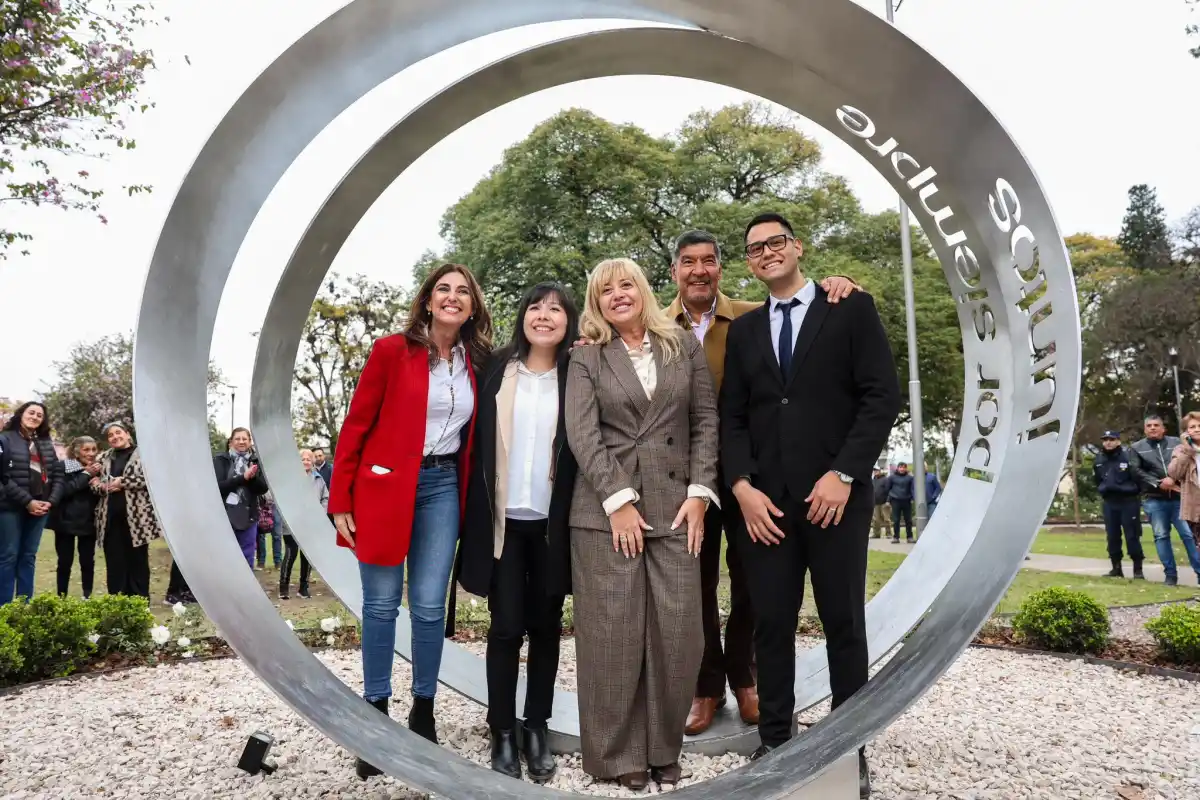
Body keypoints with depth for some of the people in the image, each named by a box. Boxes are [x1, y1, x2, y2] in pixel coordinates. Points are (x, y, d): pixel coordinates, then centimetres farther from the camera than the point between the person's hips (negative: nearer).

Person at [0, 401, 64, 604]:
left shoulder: (47, 444, 13)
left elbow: (58, 475, 11)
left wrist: (51, 501, -4)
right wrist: (27, 501, -16)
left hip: (41, 507, 5)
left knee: (28, 557, 10)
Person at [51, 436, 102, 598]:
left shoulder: (97, 469, 5)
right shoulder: (63, 467, -6)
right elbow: (63, 490, -20)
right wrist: (86, 474, -19)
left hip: (89, 522, 3)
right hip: (66, 522, -3)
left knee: (88, 562, 6)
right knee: (65, 562, 3)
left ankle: (88, 597, 14)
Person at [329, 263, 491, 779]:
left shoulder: (476, 364, 6)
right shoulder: (391, 350, -6)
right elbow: (356, 426, -5)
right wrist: (340, 502, -8)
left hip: (442, 488, 3)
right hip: (384, 486, -3)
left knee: (429, 606, 5)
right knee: (381, 604, 5)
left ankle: (423, 713, 21)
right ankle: (376, 716, 19)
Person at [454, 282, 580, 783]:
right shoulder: (496, 369, 3)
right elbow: (477, 441, 3)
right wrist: (477, 512, -2)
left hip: (553, 521, 0)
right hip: (504, 518, 0)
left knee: (545, 625, 10)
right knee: (506, 625, 2)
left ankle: (537, 727, 22)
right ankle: (503, 731, 15)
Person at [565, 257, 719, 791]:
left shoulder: (684, 347, 12)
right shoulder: (586, 359, 6)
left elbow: (706, 421, 8)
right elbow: (582, 436, -4)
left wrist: (699, 493, -2)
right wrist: (619, 501, -12)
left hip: (676, 508, 2)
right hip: (605, 512, -2)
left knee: (678, 634, 1)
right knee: (614, 634, 1)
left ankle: (664, 750, 19)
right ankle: (619, 754, 17)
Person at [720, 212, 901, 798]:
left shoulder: (851, 308, 4)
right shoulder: (743, 330, 14)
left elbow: (882, 396, -5)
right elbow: (731, 418, 10)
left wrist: (843, 474, -13)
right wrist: (742, 486, -4)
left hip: (835, 494, -3)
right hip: (764, 499, 3)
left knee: (844, 623, 6)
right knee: (771, 624, 6)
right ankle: (774, 741, 18)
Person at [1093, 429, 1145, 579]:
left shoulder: (1127, 456, -10)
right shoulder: (1099, 459, 7)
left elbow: (1138, 478, -11)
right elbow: (1097, 480, 21)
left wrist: (1131, 491, -4)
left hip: (1128, 502, -5)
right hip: (1109, 503, 5)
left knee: (1132, 536, -2)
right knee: (1112, 537, 8)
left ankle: (1138, 569, 6)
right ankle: (1116, 568, 16)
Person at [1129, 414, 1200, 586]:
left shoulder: (1176, 443, 8)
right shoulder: (1137, 447, 8)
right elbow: (1137, 471, 0)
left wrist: (1174, 479, -15)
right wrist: (1158, 484, -11)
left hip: (1178, 497, 0)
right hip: (1153, 499, 0)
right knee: (1161, 536, 2)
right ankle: (1170, 574, 9)